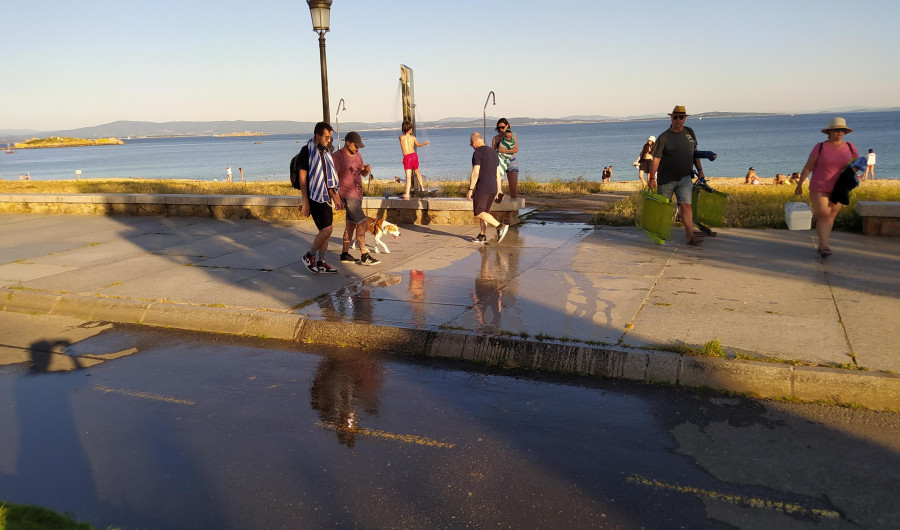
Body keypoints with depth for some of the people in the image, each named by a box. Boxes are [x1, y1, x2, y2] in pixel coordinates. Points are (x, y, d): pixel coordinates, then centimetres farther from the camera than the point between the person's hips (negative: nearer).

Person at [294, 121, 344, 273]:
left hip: (324, 197, 9)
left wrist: (334, 196, 18)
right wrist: (305, 201, -17)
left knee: (325, 231, 9)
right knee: (327, 229, -13)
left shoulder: (324, 151, 14)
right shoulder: (307, 151, -11)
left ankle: (320, 263, 17)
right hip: (314, 197, -9)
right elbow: (302, 178, -13)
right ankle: (309, 256, 5)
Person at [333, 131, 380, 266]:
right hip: (347, 195, -9)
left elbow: (363, 173, 21)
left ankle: (345, 254, 21)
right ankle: (365, 256, -11)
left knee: (351, 224, 12)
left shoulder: (357, 155, 13)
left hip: (357, 194, 9)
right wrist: (336, 196, -23)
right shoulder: (338, 156, -11)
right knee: (362, 222, -13)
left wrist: (367, 169, -3)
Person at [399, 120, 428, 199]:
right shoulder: (413, 137, 7)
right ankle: (422, 187, 36)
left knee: (408, 176, -10)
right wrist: (425, 143, 46)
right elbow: (418, 145, 28)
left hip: (407, 157, -2)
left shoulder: (401, 137, 1)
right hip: (414, 155, 2)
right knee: (417, 172, 26)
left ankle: (407, 194, -21)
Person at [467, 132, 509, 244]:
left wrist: (470, 189, -15)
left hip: (482, 188, -8)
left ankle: (500, 226, -19)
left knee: (479, 212, -6)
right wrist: (498, 189, 21)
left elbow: (475, 173, -18)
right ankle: (482, 236, 17)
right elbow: (498, 173, 17)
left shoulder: (477, 153, -10)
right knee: (484, 211, 16)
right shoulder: (493, 152, 15)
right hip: (493, 188, 9)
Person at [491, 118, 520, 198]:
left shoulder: (513, 135, 2)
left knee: (513, 187, -2)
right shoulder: (496, 138, 0)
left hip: (511, 163, 0)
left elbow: (516, 150, -9)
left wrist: (503, 151, -18)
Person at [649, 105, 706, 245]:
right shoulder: (664, 137, -7)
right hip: (666, 179, -3)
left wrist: (699, 170, 15)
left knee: (686, 205, -9)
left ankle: (690, 235, -13)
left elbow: (694, 152, 19)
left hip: (684, 177, 3)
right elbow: (656, 158, -11)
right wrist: (652, 178, -17)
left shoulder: (689, 132, 9)